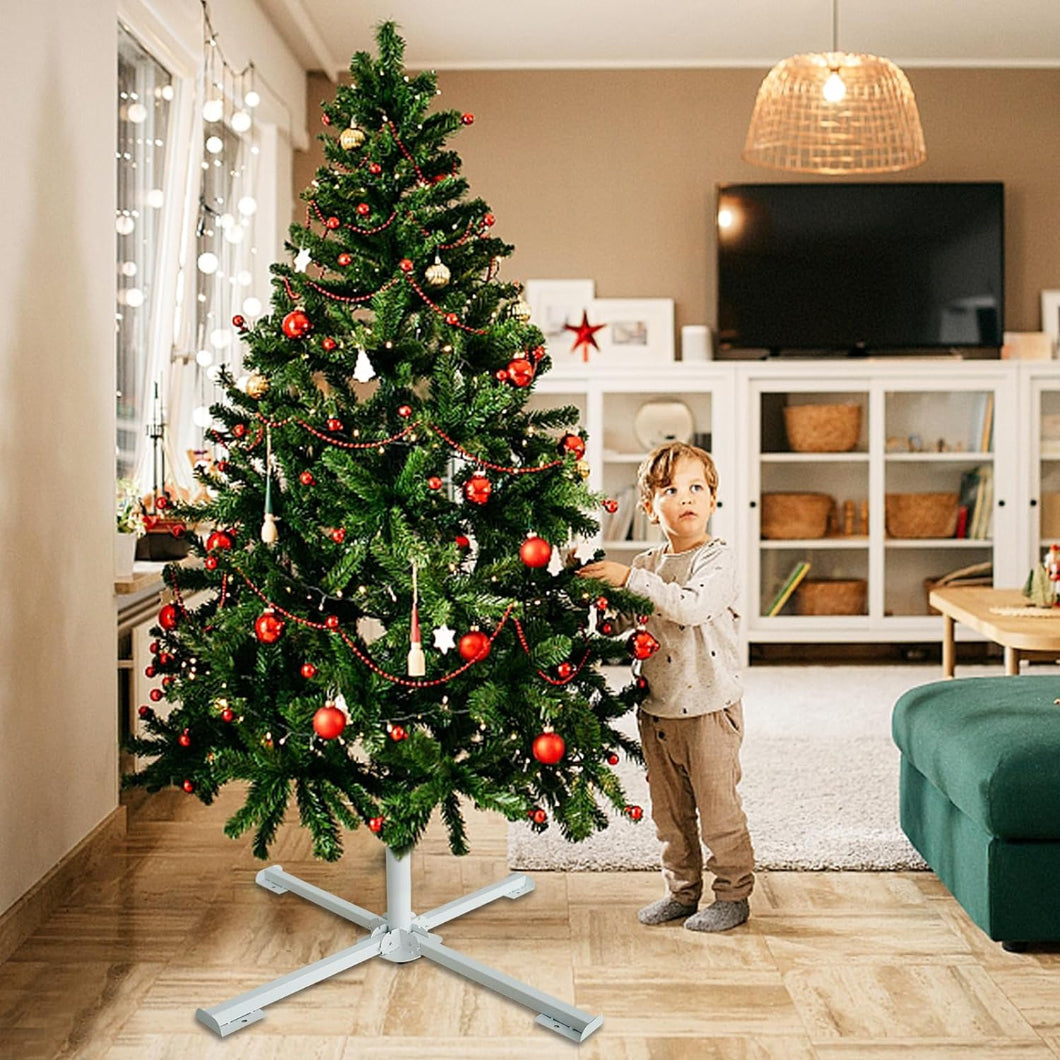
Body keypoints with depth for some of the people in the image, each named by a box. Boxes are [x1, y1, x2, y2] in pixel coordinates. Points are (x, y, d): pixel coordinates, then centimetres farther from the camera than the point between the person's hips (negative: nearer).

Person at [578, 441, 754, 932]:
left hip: (709, 706, -6)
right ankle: (682, 889, 30)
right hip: (657, 707, 6)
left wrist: (630, 578, -29)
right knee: (669, 809, 15)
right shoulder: (647, 564, 8)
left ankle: (733, 894, 18)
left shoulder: (717, 558, -10)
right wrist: (590, 583, -3)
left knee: (718, 806, 3)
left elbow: (691, 607, -28)